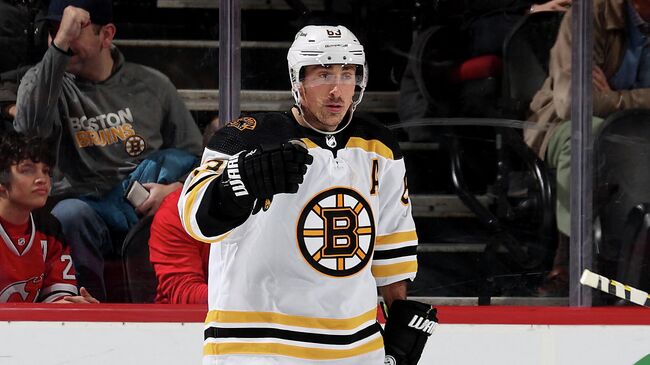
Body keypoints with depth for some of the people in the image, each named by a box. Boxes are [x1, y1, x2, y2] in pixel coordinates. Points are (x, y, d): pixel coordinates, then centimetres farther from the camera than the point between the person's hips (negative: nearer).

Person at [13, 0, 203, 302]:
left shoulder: (152, 86, 10)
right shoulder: (40, 81, 4)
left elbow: (194, 158, 12)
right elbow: (30, 129, -21)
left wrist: (174, 189, -12)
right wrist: (59, 46, -25)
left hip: (147, 210, 2)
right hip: (87, 209, -2)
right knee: (68, 214, -36)